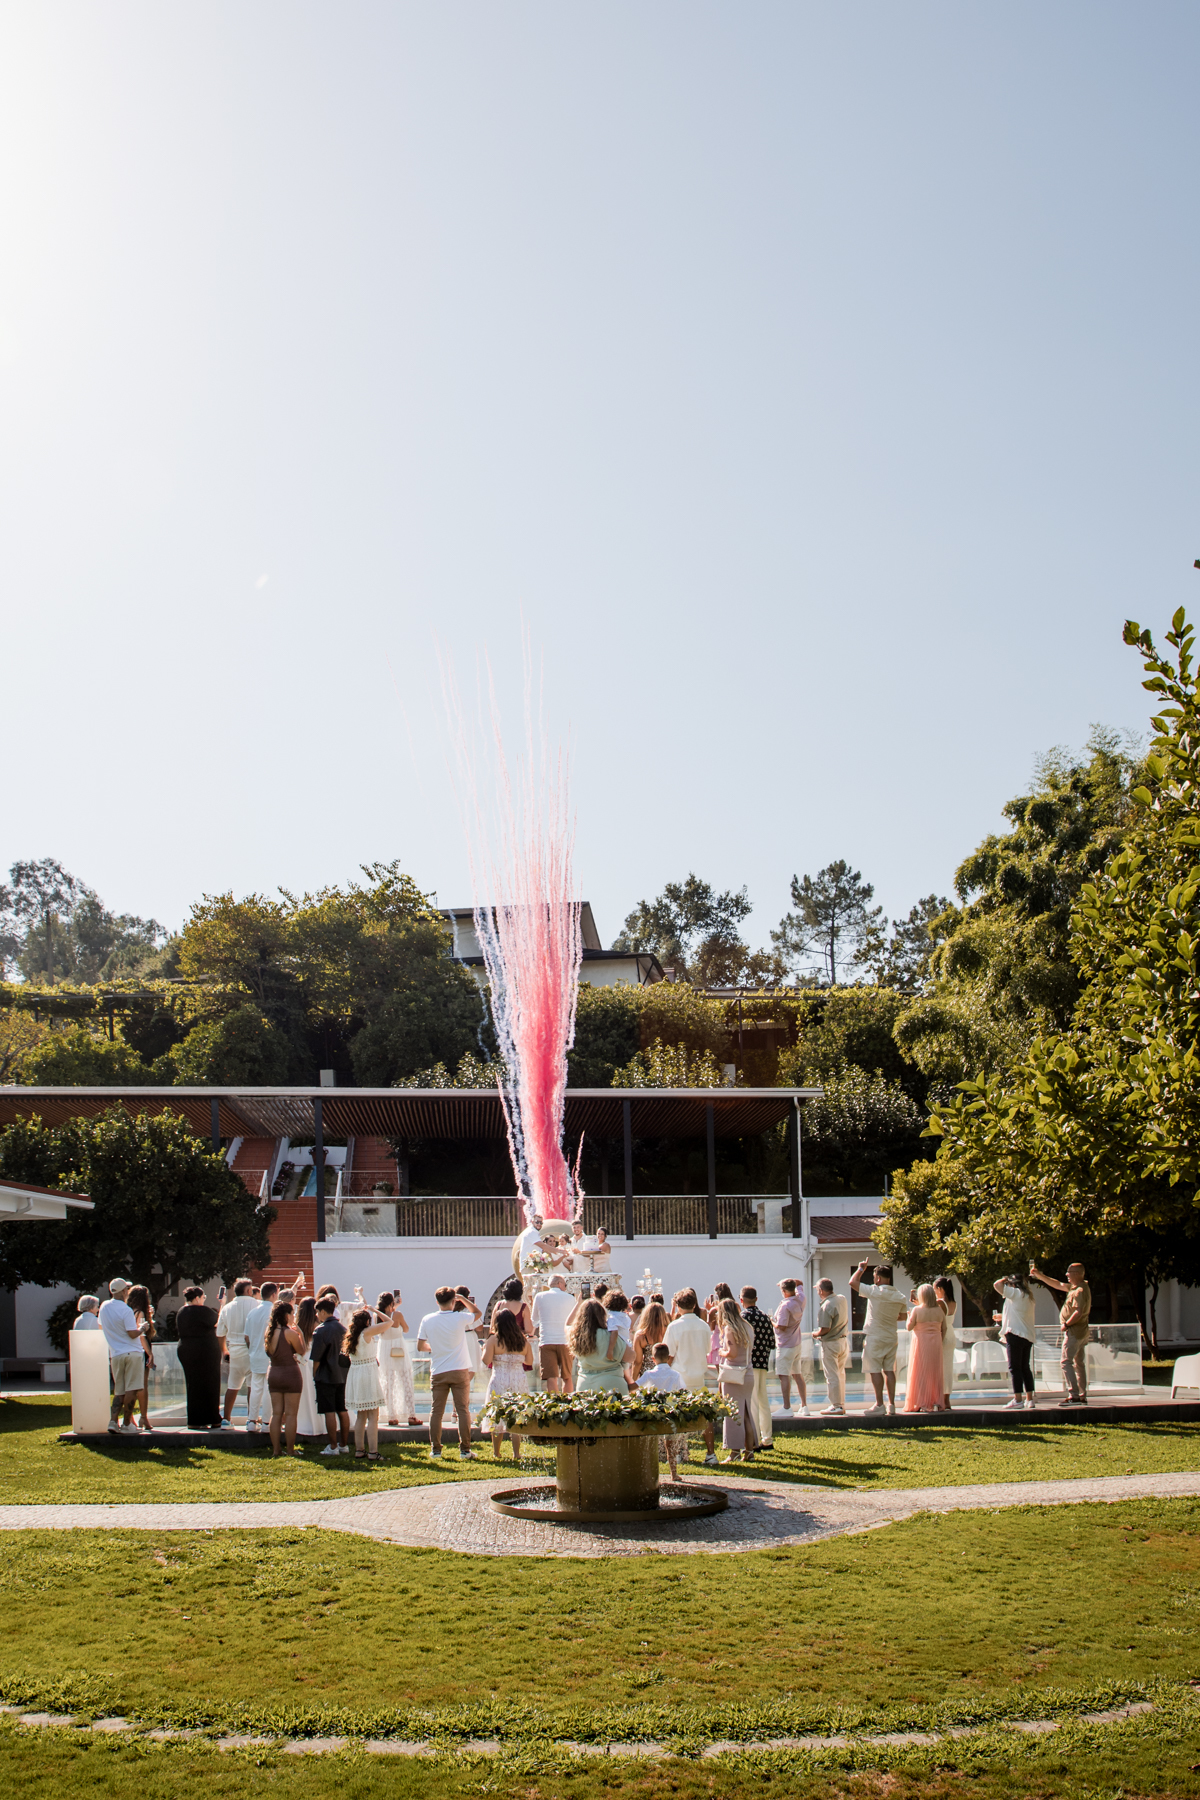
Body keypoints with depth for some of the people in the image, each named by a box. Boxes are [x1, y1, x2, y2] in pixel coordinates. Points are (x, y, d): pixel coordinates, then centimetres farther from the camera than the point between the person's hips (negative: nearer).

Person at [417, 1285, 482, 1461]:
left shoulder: (427, 1320, -4)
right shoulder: (460, 1318, -7)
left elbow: (420, 1346, 2)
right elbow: (477, 1312, 14)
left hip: (438, 1373, 1)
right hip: (460, 1371, -1)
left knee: (436, 1411, 8)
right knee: (463, 1410, 3)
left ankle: (435, 1449, 8)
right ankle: (465, 1450, 2)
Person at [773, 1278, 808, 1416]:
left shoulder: (785, 1306, -20)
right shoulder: (800, 1299, 3)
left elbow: (781, 1327, -24)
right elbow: (800, 1284, 25)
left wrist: (772, 1322, -7)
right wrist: (791, 1281, 11)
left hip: (785, 1346, -8)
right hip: (798, 1344, 8)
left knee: (784, 1376, -6)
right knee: (798, 1375, 15)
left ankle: (787, 1407, -9)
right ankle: (804, 1406, 18)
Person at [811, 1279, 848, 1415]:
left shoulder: (826, 1306, -22)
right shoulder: (843, 1299, 3)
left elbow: (825, 1329, -24)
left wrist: (815, 1334, -5)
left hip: (830, 1344, -8)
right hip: (844, 1341, 8)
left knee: (832, 1376, 0)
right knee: (840, 1374, 17)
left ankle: (836, 1406, 3)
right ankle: (841, 1404, 22)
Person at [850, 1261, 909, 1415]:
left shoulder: (875, 1291, -15)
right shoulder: (900, 1296, 3)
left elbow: (853, 1282, -12)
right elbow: (903, 1316, 16)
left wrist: (861, 1269, 3)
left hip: (874, 1337, -6)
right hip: (891, 1337, 6)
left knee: (875, 1370, -2)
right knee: (889, 1370, 9)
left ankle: (879, 1404, -3)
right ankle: (891, 1404, 9)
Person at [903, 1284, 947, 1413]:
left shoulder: (916, 1310, -11)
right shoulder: (939, 1310, 2)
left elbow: (909, 1327, -8)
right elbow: (944, 1329, 6)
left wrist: (908, 1316, 9)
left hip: (920, 1343, -4)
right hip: (936, 1344, 4)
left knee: (921, 1374, 3)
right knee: (935, 1373, 10)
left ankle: (922, 1403, 1)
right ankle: (937, 1403, 9)